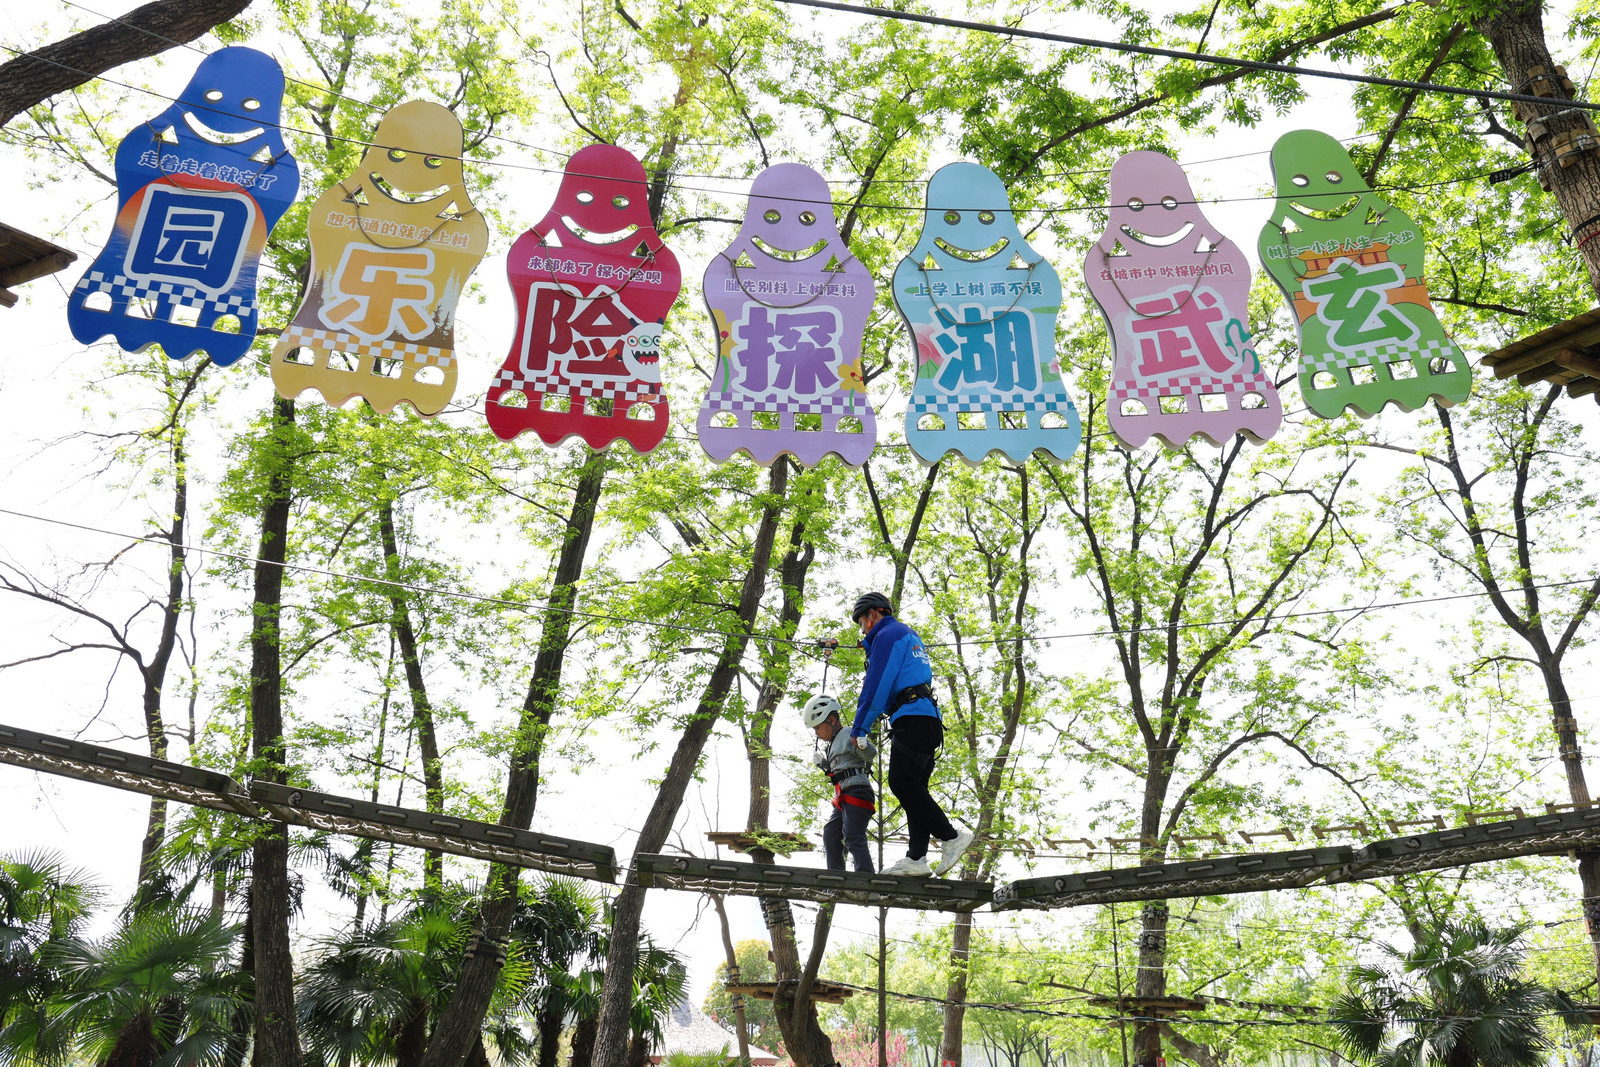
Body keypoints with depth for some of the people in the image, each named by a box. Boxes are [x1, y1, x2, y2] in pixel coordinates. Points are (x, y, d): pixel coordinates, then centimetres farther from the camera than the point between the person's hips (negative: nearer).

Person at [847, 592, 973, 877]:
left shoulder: (887, 635, -2)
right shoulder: (909, 636, 28)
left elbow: (877, 685, -10)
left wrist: (860, 728, -9)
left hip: (912, 718, -10)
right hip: (929, 720, 10)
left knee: (902, 783, -14)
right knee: (913, 788, 5)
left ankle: (951, 836, -15)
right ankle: (916, 858, -1)